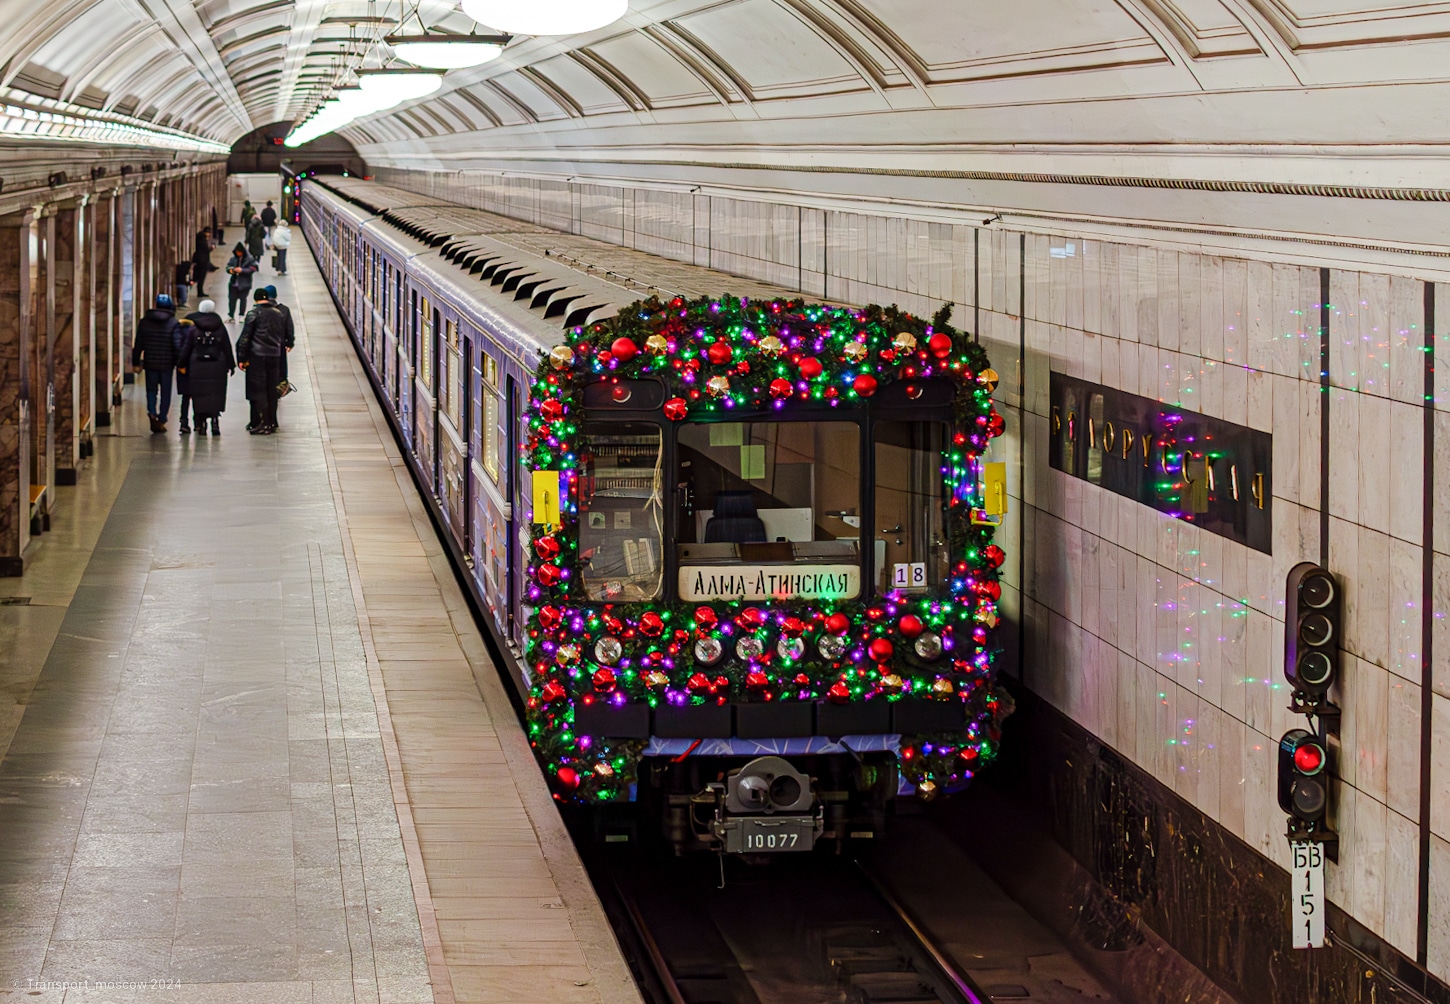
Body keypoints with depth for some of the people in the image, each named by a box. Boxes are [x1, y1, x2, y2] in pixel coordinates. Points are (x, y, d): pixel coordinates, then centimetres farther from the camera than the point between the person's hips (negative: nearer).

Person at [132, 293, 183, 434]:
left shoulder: (145, 322, 1)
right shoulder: (173, 324, -7)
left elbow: (138, 344, 4)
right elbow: (178, 345, -13)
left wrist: (136, 363, 11)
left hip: (150, 363, 2)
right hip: (167, 364, -2)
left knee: (151, 390, 13)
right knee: (165, 393, 9)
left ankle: (152, 412, -12)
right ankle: (161, 421, 8)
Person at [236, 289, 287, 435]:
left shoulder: (254, 313, -7)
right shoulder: (279, 314, 10)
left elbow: (245, 337, -9)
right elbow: (283, 337, 15)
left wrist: (242, 358, -6)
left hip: (257, 357, -5)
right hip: (275, 356, 5)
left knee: (258, 390, -2)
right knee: (272, 391, 11)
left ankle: (261, 424, -7)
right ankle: (271, 422, 15)